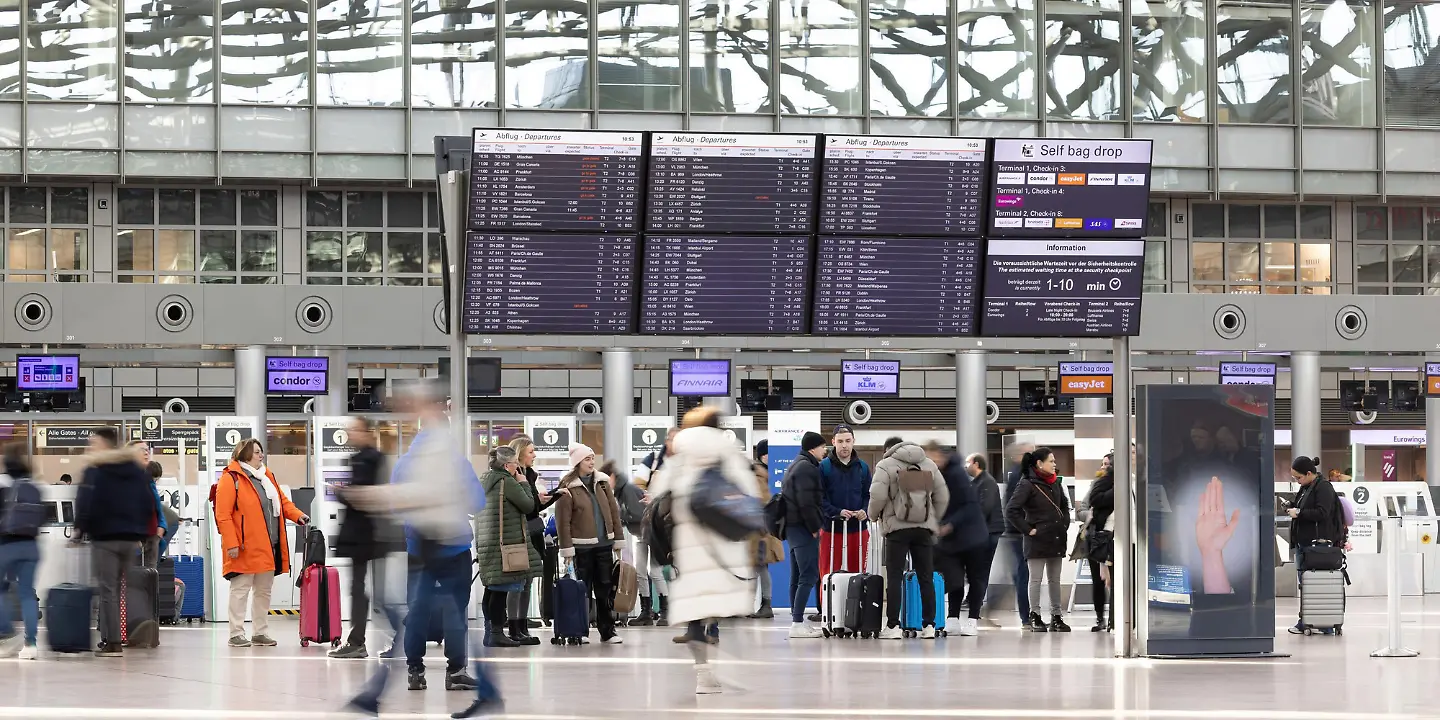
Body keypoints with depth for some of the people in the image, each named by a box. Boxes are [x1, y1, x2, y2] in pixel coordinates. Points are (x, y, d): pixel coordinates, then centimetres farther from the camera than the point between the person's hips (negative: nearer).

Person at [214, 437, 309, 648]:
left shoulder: (266, 476, 15)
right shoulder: (230, 478, -10)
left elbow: (282, 501, 22)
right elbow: (223, 515, -14)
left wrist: (297, 515, 3)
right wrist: (231, 543, -20)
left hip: (268, 547, 8)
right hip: (245, 549, -8)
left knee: (264, 590, 13)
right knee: (240, 590, -2)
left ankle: (260, 633, 21)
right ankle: (236, 634, 3)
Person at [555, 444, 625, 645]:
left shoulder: (602, 482, 10)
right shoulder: (568, 487, -6)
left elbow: (614, 512, 13)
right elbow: (562, 520, -8)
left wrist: (618, 540, 10)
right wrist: (567, 549, -11)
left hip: (604, 544, 4)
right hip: (582, 546, -4)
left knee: (606, 589, 5)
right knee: (583, 590, 1)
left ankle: (607, 631, 10)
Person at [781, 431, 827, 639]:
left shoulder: (795, 466, 21)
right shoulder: (807, 468, -12)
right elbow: (807, 503, -20)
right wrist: (815, 528, -14)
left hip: (792, 527, 11)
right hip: (803, 528, -11)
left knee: (797, 576, 13)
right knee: (809, 576, -11)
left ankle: (796, 620, 16)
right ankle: (798, 623, -15)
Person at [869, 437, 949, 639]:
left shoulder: (885, 465, -2)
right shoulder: (929, 464, 12)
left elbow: (878, 496, -11)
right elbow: (943, 496, 11)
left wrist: (874, 515, 8)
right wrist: (934, 520, 21)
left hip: (897, 527, -4)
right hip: (924, 529, 4)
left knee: (894, 577, 0)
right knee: (926, 577, 7)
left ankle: (893, 626, -3)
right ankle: (928, 625, 7)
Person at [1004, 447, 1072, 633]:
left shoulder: (1055, 483, 11)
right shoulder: (1027, 484, -11)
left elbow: (1065, 505, 29)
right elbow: (1011, 511, -18)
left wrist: (1065, 524, 15)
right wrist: (1028, 529, -16)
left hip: (1056, 540, 7)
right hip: (1038, 540, -7)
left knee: (1055, 579, 10)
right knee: (1036, 579, 0)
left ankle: (1056, 617, 14)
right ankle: (1035, 617, 7)